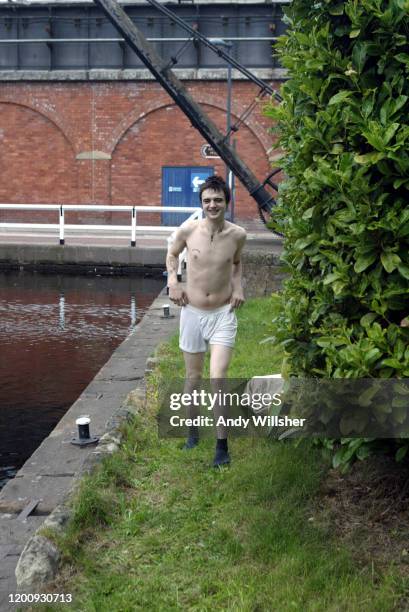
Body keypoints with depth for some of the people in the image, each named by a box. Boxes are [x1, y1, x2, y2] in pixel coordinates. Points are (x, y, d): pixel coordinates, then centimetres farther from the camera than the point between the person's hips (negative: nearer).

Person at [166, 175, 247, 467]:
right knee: (193, 377, 14)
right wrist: (173, 281, -4)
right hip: (192, 313, 1)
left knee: (218, 379, -13)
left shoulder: (237, 234, -7)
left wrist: (238, 287, 0)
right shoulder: (188, 230, -9)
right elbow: (172, 254, 12)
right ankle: (193, 430, 37)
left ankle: (222, 445, -1)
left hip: (223, 314, -1)